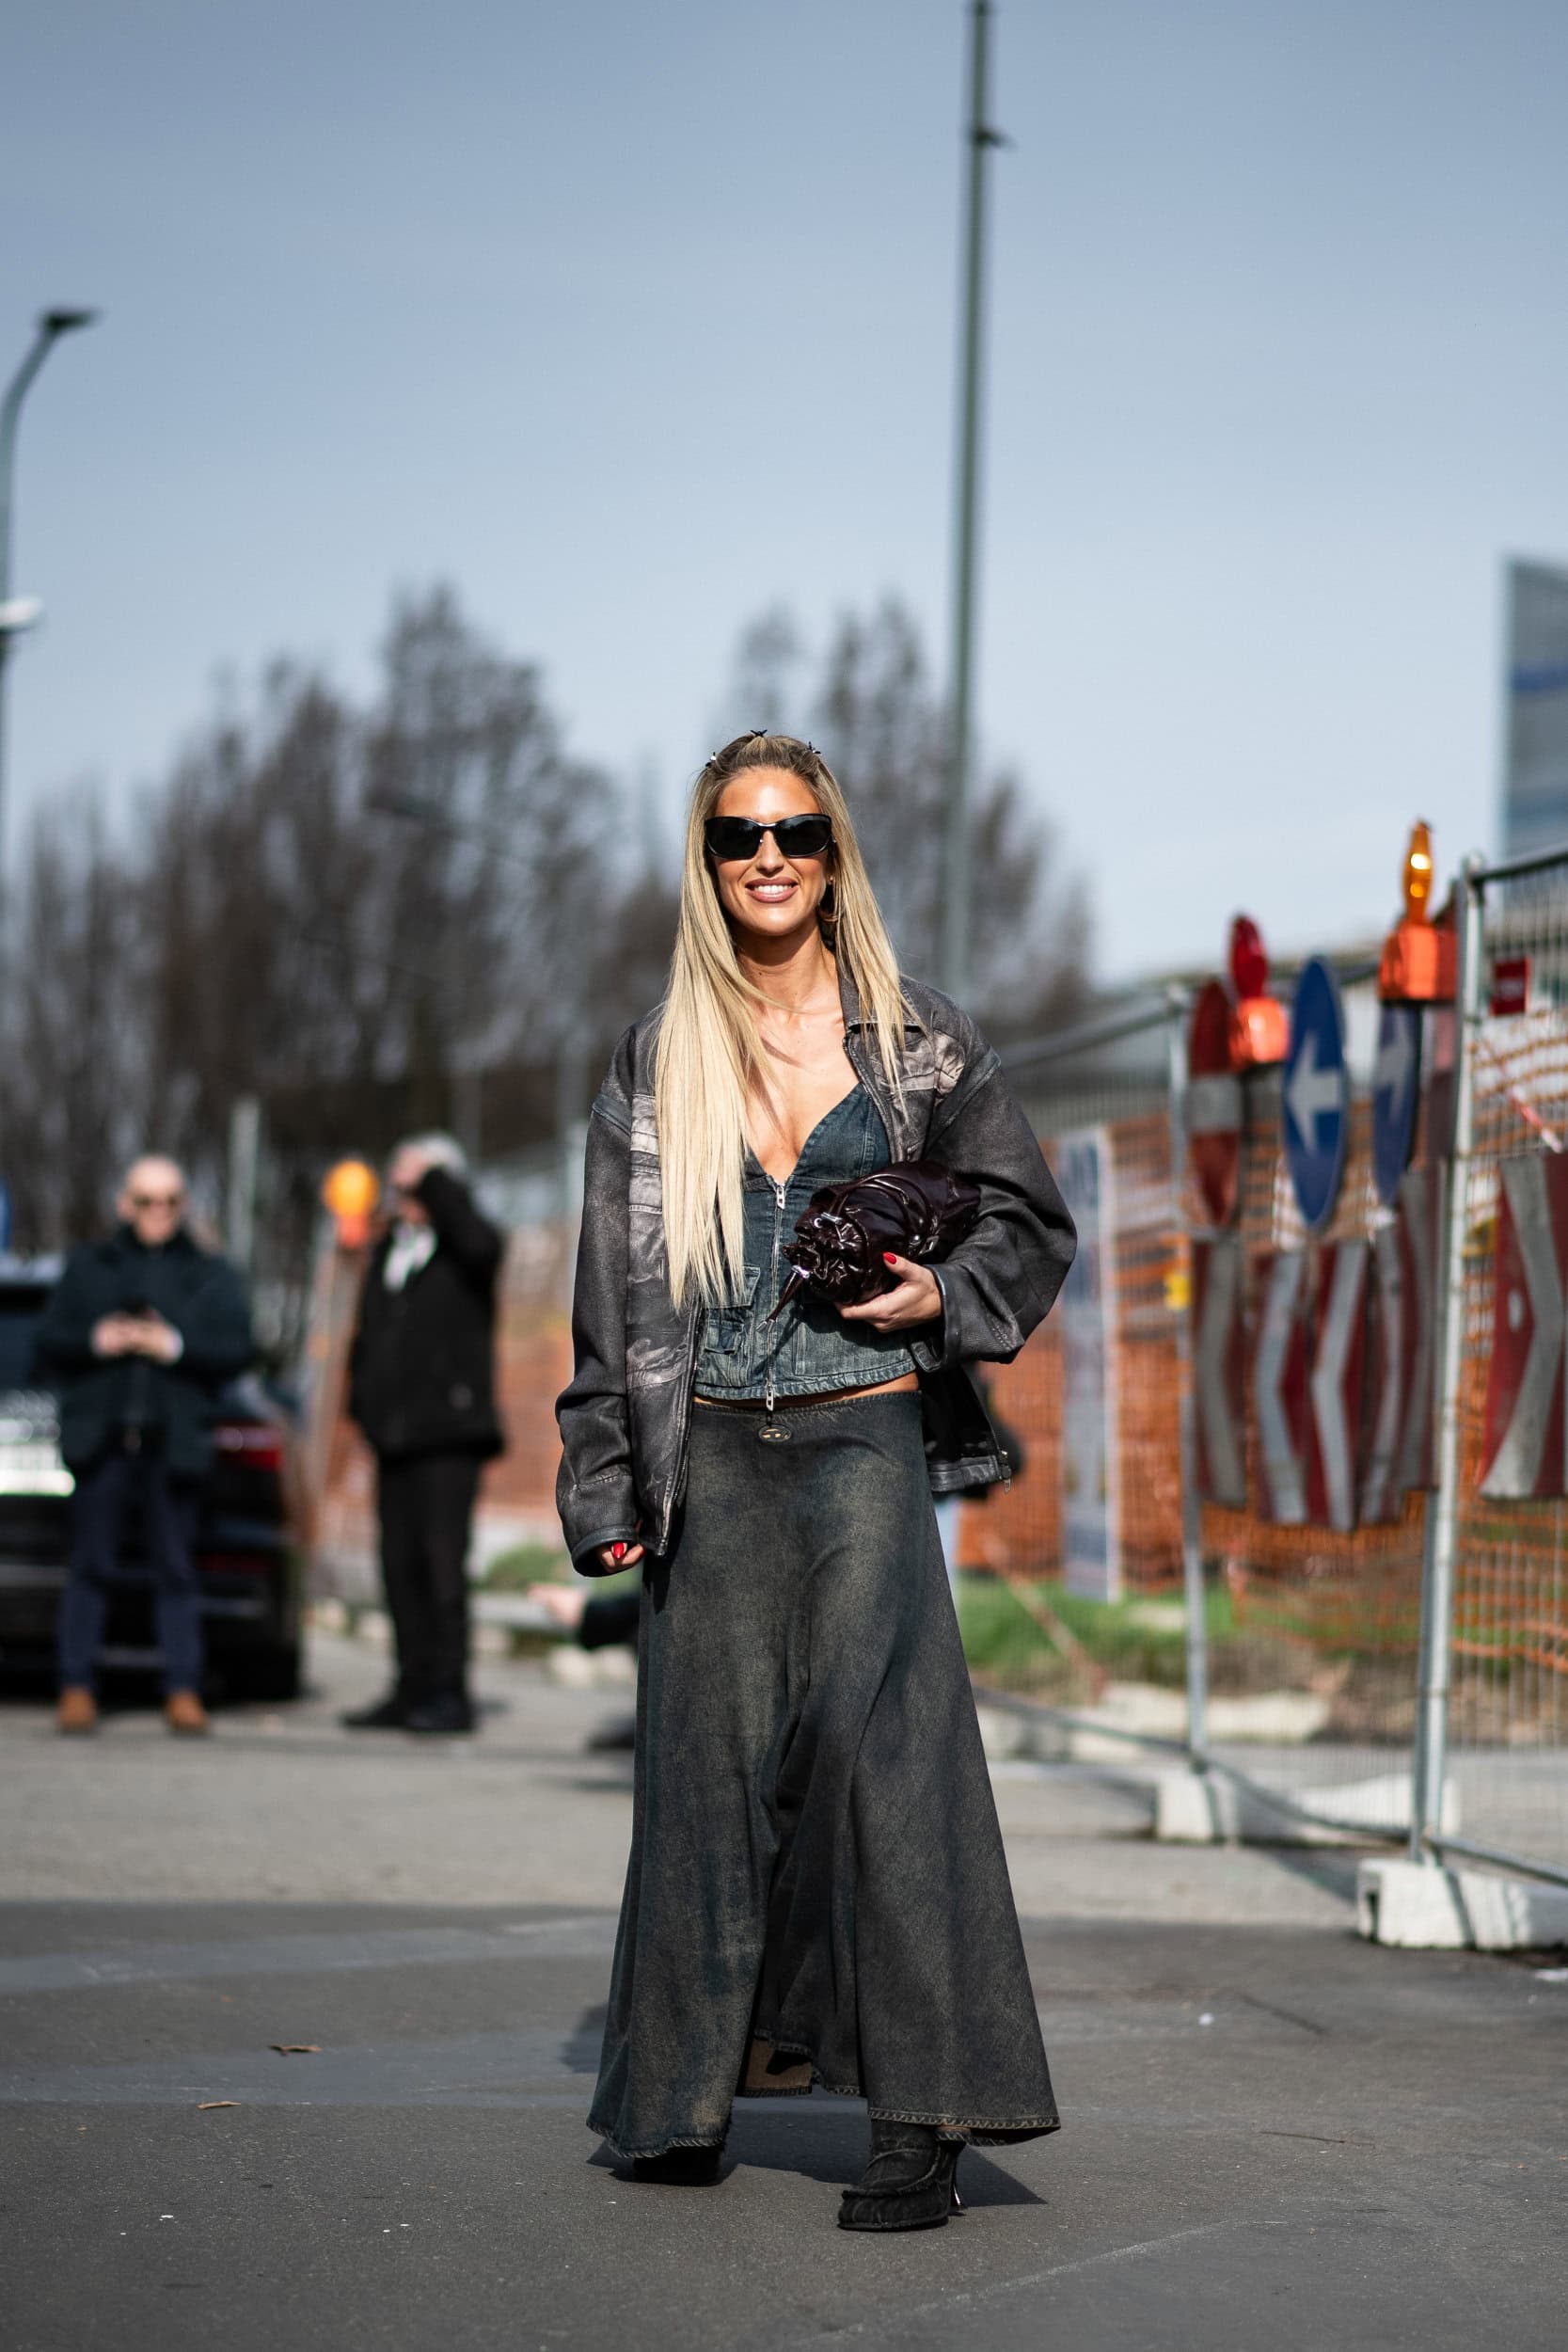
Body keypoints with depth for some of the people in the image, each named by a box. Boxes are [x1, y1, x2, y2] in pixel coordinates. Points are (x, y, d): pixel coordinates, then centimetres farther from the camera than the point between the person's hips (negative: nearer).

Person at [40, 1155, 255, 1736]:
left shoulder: (211, 1275, 13)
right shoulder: (87, 1267, 15)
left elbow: (238, 1349, 3)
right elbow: (50, 1340, 9)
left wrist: (177, 1345, -11)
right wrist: (95, 1340, -10)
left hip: (173, 1443, 0)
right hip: (101, 1443, 0)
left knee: (177, 1571, -1)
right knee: (91, 1568, -1)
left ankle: (183, 1693, 2)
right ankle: (76, 1689, 3)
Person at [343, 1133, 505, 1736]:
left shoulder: (462, 1248, -1)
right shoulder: (388, 1251, 19)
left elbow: (479, 1243, -27)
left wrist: (433, 1182, -16)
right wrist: (362, 1399, 15)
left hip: (449, 1435, -7)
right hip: (396, 1436, 7)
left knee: (440, 1559, -11)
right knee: (400, 1564, 5)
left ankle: (449, 1692, -10)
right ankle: (414, 1690, 10)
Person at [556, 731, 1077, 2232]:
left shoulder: (916, 1040, 5)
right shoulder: (658, 1060, 9)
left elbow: (1028, 1217, 13)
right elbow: (617, 1287, 10)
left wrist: (945, 1294, -8)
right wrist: (606, 1488, 5)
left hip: (866, 1436, -2)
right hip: (713, 1450, 2)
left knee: (877, 1734, -13)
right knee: (714, 1753, 0)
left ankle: (918, 2115, -12)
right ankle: (684, 2094, 13)